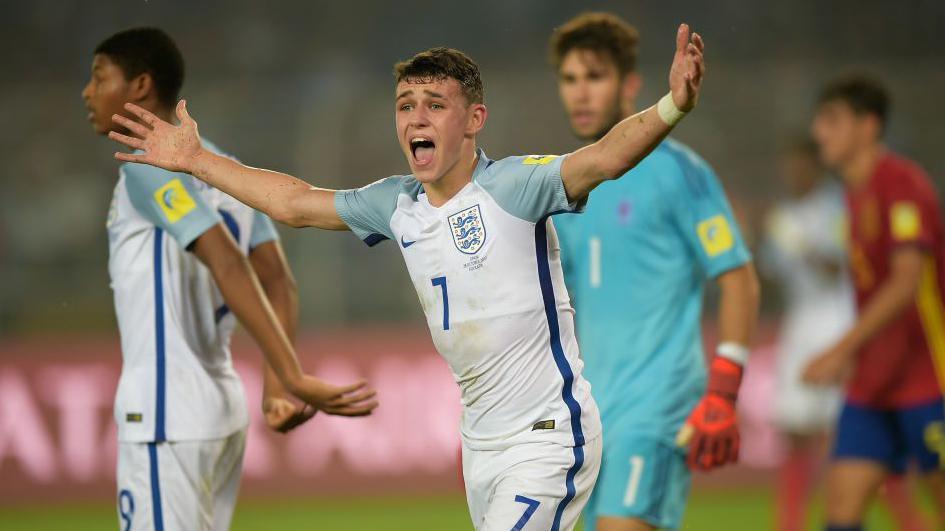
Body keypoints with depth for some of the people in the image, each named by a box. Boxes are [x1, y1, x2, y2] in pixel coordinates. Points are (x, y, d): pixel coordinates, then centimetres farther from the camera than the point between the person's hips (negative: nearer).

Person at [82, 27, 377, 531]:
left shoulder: (148, 164, -11)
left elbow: (229, 266, -22)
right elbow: (277, 279, 8)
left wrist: (293, 377, -28)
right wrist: (278, 386, -4)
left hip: (167, 416, -9)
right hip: (223, 406, 9)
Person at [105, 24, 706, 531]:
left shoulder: (512, 186, -15)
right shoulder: (397, 204, 6)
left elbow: (602, 160, -32)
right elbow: (295, 203, 20)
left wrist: (671, 107, -51)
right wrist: (197, 160, 24)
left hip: (550, 435, -7)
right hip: (481, 439, 7)